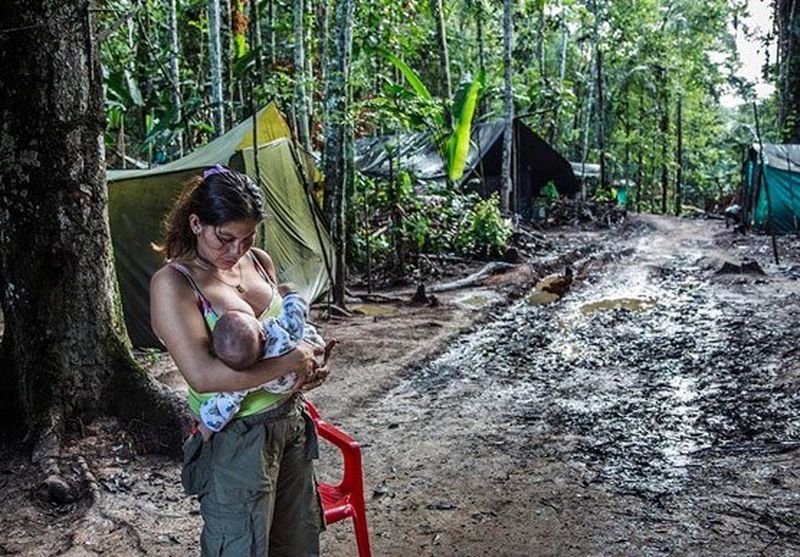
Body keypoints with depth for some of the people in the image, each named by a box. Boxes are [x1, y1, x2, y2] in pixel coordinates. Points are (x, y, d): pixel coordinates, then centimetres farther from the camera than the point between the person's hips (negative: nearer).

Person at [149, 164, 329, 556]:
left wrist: (309, 364, -3)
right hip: (237, 439, -7)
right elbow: (203, 375, -29)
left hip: (291, 419, 7)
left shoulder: (259, 261, 1)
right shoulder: (172, 283, -19)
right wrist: (289, 362, -22)